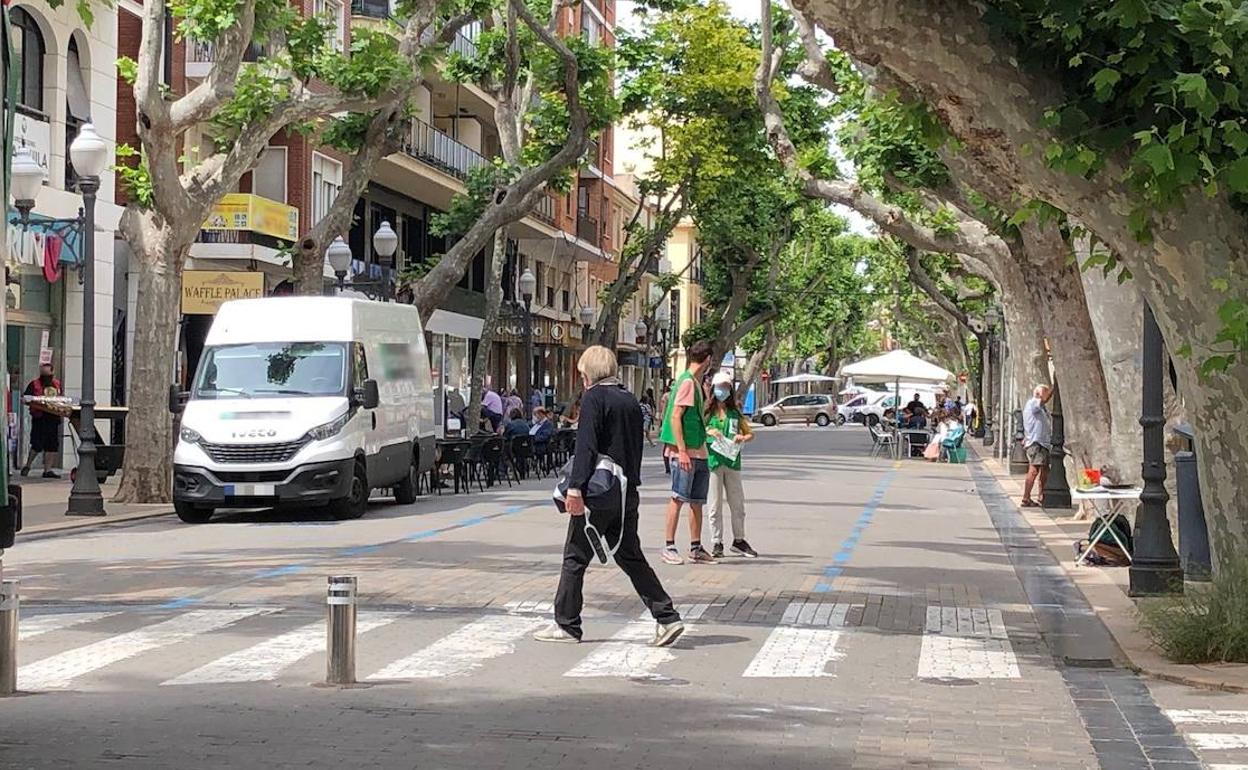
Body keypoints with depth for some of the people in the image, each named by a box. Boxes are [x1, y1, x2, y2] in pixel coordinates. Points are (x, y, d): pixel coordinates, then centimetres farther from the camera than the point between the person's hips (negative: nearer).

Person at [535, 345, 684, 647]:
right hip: (627, 493, 7)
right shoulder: (630, 400, 13)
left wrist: (575, 487, -21)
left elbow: (586, 445, -18)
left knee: (575, 558, 3)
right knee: (631, 557, 12)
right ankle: (667, 617, 4)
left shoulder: (594, 397, -9)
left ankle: (566, 625, 8)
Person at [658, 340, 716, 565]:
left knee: (697, 502, 11)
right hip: (685, 452, -9)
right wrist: (681, 451, -21)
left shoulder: (696, 382, 16)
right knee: (678, 499, -5)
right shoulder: (687, 382, -13)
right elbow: (675, 417, -18)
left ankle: (696, 548, 16)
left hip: (699, 452, 9)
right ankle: (669, 547, -1)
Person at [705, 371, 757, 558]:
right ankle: (716, 543, 7)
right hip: (713, 460, -3)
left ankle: (739, 540, 19)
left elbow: (750, 433, 15)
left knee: (738, 503, 7)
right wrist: (708, 432, -17)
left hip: (732, 461, 3)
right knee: (715, 504, 1)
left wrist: (742, 438, -6)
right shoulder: (707, 412, 2)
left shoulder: (734, 413, 10)